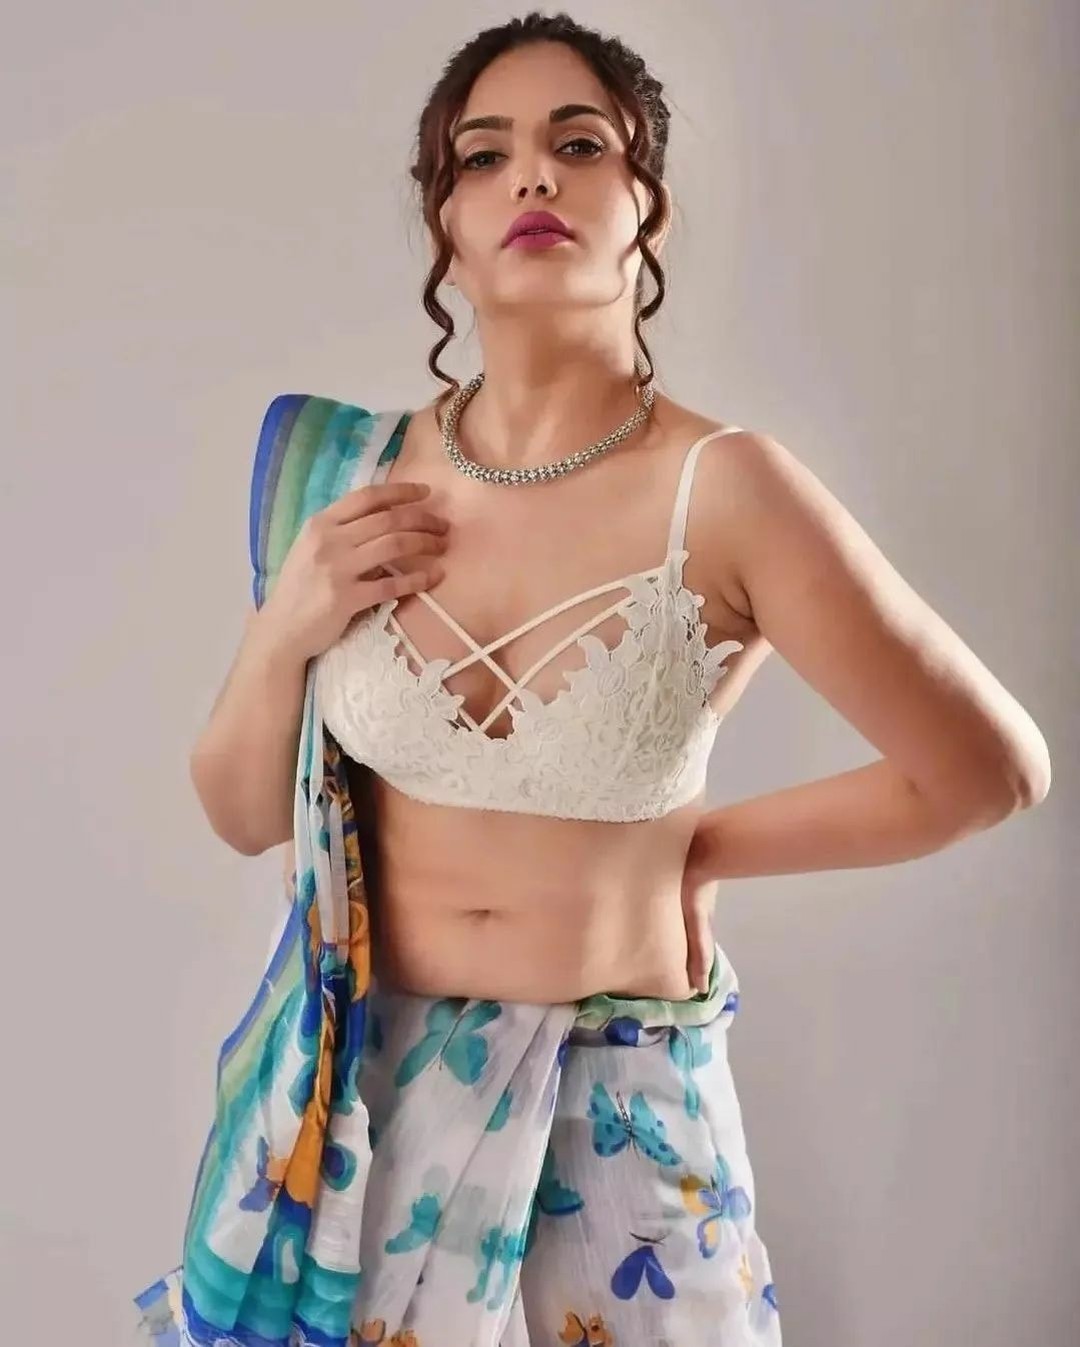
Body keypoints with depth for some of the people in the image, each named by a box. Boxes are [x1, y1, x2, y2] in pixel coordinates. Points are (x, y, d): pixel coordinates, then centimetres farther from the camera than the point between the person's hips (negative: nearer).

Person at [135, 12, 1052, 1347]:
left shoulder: (725, 490, -17)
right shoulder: (363, 475, -6)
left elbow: (995, 768, -10)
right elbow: (244, 814, 3)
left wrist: (699, 845, -5)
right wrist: (284, 634, -15)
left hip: (618, 1112, -3)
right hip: (357, 1087, 3)